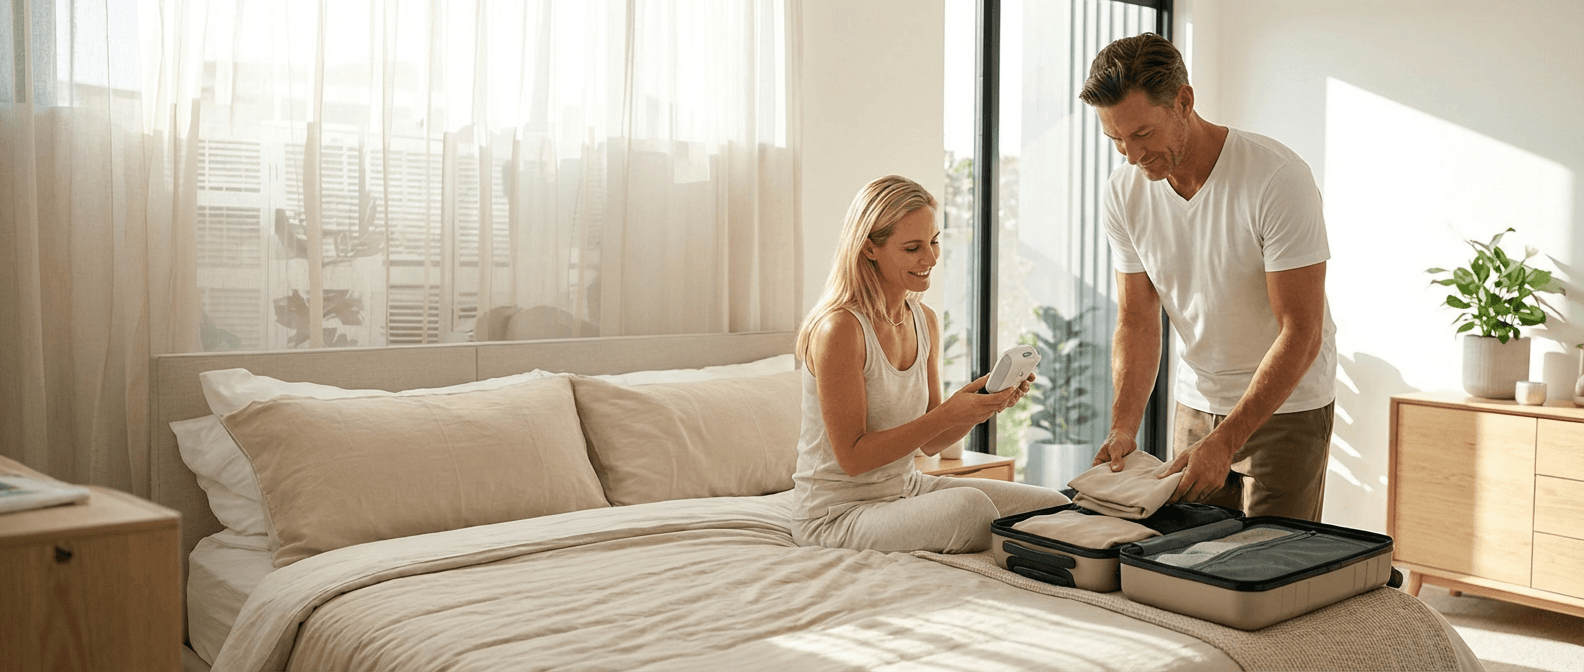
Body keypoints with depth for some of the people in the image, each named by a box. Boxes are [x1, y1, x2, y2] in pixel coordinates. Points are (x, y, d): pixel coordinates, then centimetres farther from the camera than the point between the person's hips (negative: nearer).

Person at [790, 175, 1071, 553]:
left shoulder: (925, 321, 4)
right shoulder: (839, 328, -21)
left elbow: (930, 443, 8)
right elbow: (852, 457, -20)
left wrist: (982, 406, -11)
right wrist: (948, 414, -26)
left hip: (906, 489, 8)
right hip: (839, 514, -8)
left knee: (1055, 508, -4)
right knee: (970, 506, -31)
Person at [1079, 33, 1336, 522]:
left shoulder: (1278, 179, -23)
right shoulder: (1124, 192, -7)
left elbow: (1301, 334, -23)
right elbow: (1137, 320, -1)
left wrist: (1224, 443, -28)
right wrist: (1123, 425, -16)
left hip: (1287, 405, -4)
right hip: (1197, 403, 5)